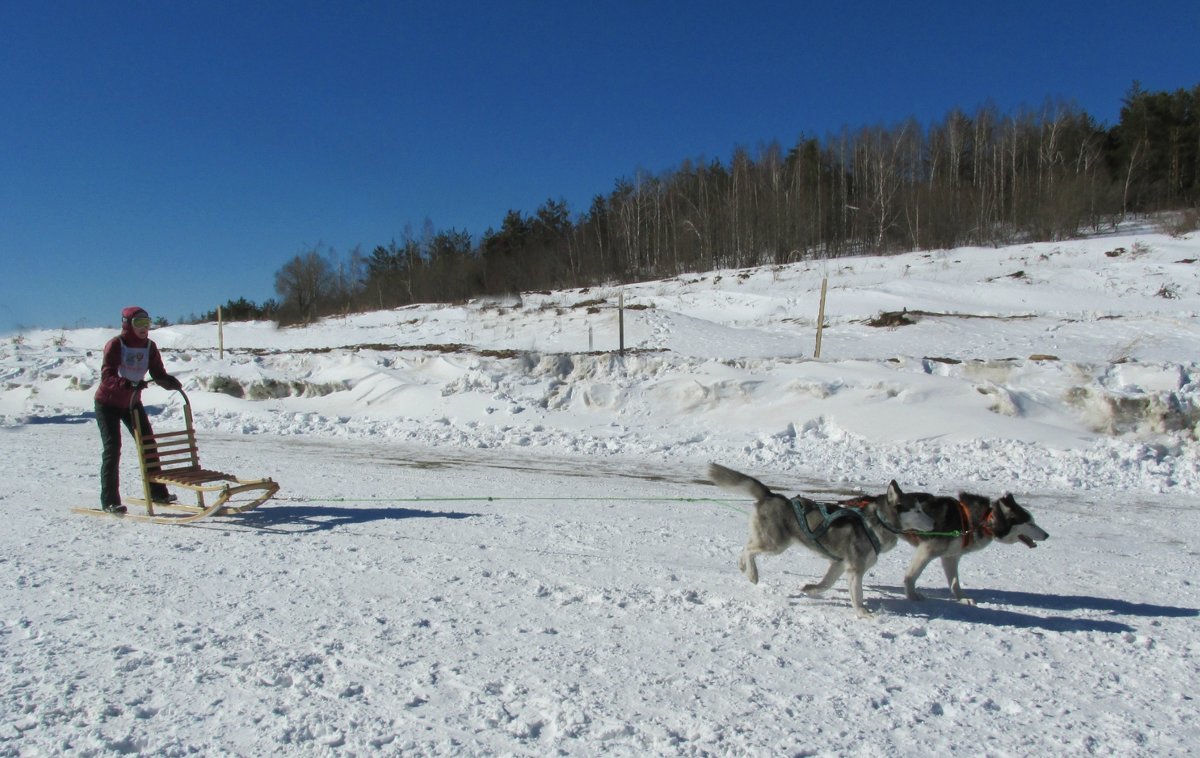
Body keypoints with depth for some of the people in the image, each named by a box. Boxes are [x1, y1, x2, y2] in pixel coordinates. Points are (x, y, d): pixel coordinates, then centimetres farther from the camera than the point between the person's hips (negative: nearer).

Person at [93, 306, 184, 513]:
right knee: (112, 448, -10)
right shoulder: (115, 345, -19)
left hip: (132, 402, 6)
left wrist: (170, 382, -28)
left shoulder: (149, 346, -2)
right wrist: (128, 384, -47)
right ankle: (109, 500, -5)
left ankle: (157, 491, 15)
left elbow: (158, 373, -6)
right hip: (108, 403, -6)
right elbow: (107, 376, -29)